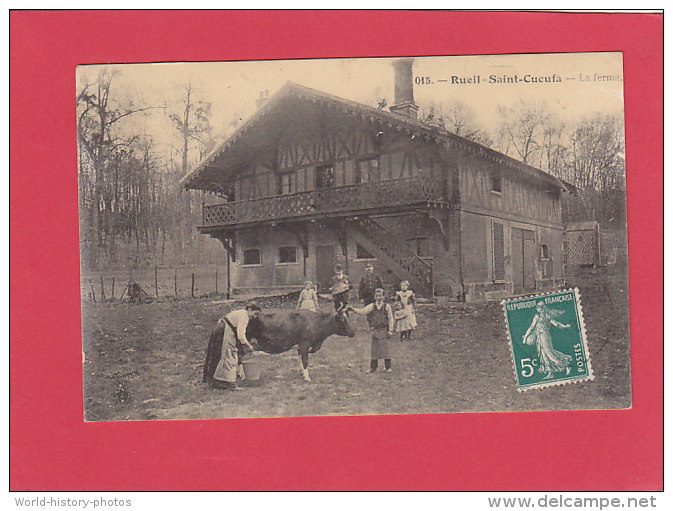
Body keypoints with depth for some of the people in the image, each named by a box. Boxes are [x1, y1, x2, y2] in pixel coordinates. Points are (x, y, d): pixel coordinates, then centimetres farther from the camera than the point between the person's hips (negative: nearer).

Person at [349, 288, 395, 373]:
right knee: (374, 350, 6)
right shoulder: (372, 306, 9)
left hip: (384, 330, -3)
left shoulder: (387, 306, 2)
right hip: (375, 330, 3)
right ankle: (373, 368, 14)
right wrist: (353, 309, -12)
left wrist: (390, 330, -4)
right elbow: (362, 311, 2)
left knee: (386, 349, -4)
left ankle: (388, 367, 6)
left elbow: (391, 319, 2)